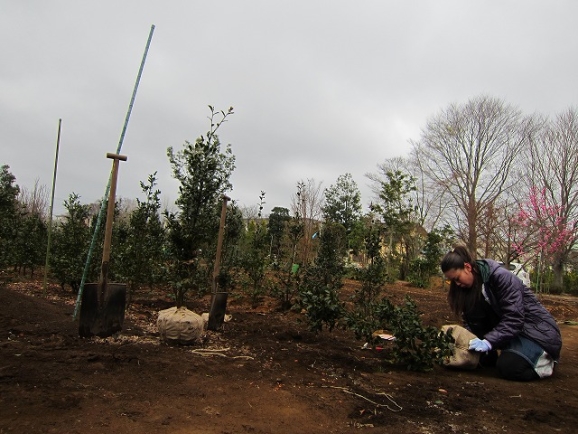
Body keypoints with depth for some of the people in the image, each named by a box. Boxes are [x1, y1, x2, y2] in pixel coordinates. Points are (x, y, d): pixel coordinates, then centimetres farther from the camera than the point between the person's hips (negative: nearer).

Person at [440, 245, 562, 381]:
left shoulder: (500, 277, -24)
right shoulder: (470, 287, 1)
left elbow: (514, 318, -29)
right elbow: (472, 322, -2)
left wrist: (489, 341, -36)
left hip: (538, 330, -7)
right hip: (507, 328, 7)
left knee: (508, 366, -26)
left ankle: (545, 359, 1)